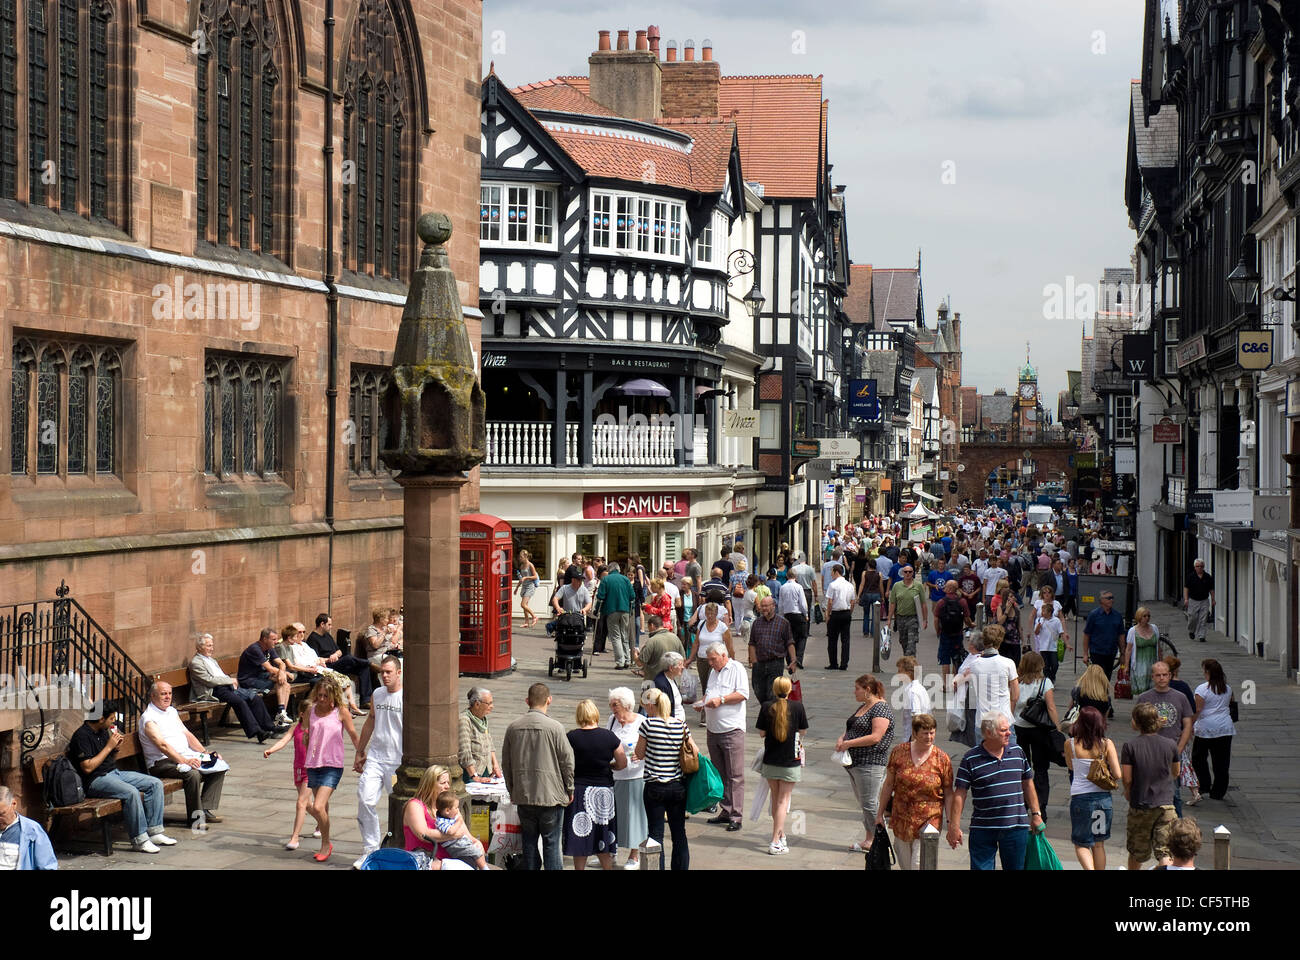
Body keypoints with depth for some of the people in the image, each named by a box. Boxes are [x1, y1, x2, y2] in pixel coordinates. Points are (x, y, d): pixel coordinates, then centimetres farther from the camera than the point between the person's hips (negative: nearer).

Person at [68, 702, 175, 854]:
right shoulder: (82, 736, -14)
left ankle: (154, 832, -3)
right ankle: (139, 840, -26)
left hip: (114, 773, 10)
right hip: (95, 780, -9)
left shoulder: (104, 731, 14)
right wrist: (109, 747, -17)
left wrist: (116, 748, 1)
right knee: (131, 792, -34)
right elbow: (87, 767, -22)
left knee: (156, 784, -3)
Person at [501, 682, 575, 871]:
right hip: (551, 795, -4)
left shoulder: (513, 728, 1)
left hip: (523, 797, 4)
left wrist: (512, 791, 21)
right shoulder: (554, 727, -11)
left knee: (529, 843, 12)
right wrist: (569, 790, 7)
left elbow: (506, 764, 9)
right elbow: (567, 761, -6)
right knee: (552, 844, 3)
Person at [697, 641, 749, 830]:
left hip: (731, 730, -8)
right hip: (713, 730, 8)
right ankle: (725, 811, 19)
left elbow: (743, 694, -15)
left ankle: (736, 816, -7)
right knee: (719, 774, 11)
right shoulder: (714, 671, 19)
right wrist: (703, 701, 8)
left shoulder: (737, 669, -6)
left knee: (735, 775, -7)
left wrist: (721, 700, -20)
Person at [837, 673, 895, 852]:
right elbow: (852, 729, 26)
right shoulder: (863, 707, 18)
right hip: (855, 762, 10)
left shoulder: (880, 708, -12)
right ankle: (869, 839, 19)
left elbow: (875, 737, -21)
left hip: (870, 762, -10)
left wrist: (849, 743, -19)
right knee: (863, 802, 13)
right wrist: (842, 739, 4)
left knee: (870, 803, -8)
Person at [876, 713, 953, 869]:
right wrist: (880, 813, 11)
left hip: (929, 820, -3)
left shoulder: (942, 759, -4)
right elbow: (888, 785, 8)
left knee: (920, 865, -12)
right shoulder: (898, 752, 0)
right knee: (905, 865, 11)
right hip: (901, 819, 3)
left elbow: (948, 794, 2)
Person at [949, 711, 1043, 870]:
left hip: (1016, 827, 3)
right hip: (982, 829, -3)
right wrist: (954, 826, -10)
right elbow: (960, 793, -6)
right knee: (980, 868, -2)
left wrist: (1036, 814, 14)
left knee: (1016, 867, 8)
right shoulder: (971, 758, -6)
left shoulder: (1018, 752, 6)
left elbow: (1028, 784, 16)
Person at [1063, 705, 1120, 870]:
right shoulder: (1107, 744, -7)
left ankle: (1089, 869, -14)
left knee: (1081, 844, 10)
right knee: (1099, 844, 19)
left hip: (1080, 799, -2)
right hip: (1103, 797, 2)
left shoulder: (1070, 744, -7)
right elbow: (1117, 775, -9)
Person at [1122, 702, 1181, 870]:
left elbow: (1127, 779, -9)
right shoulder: (1169, 744, 0)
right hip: (1165, 805, 1)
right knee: (1165, 852, -3)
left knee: (1136, 853, 16)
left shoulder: (1130, 746, -9)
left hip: (1140, 806, -1)